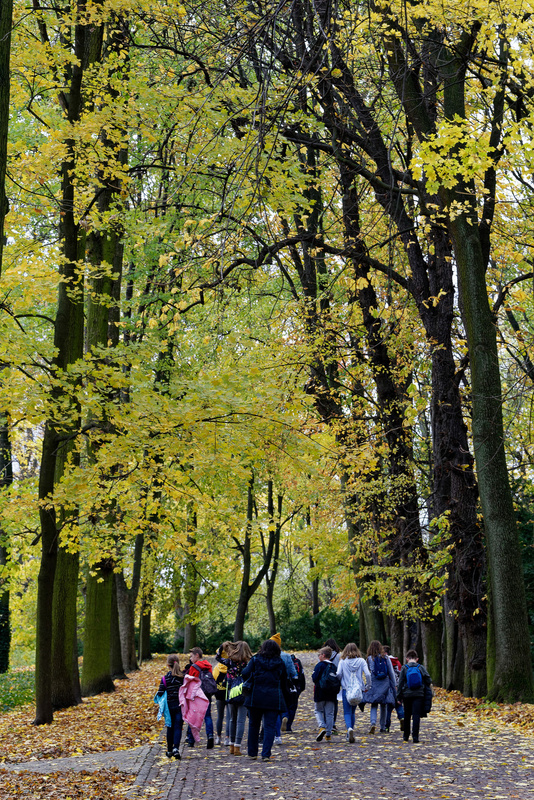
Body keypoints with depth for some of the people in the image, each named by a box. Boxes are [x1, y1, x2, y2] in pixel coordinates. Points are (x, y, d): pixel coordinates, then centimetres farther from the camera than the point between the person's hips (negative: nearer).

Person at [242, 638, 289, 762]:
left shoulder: (255, 660, 4)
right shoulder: (280, 663, 8)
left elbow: (245, 673, -8)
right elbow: (284, 683, 10)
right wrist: (285, 700, 16)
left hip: (255, 697, 0)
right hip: (273, 699, 0)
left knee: (253, 725, 13)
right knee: (270, 726, 1)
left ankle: (252, 753, 20)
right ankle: (266, 754, -9)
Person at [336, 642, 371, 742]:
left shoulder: (343, 661, -1)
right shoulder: (361, 661, 1)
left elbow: (338, 674, -10)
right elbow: (367, 674, -7)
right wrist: (368, 685, 7)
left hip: (346, 689, -2)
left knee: (347, 712, 1)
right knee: (353, 711, 18)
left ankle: (349, 728, -26)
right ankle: (349, 734, 20)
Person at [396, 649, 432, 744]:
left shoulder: (404, 668, -1)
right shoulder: (421, 667, 0)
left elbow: (400, 683, 0)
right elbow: (428, 680, -1)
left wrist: (399, 696, 6)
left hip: (407, 695, 1)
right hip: (419, 695, -1)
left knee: (407, 716, 14)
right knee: (416, 716, -3)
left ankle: (406, 736, 21)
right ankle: (415, 737, -12)